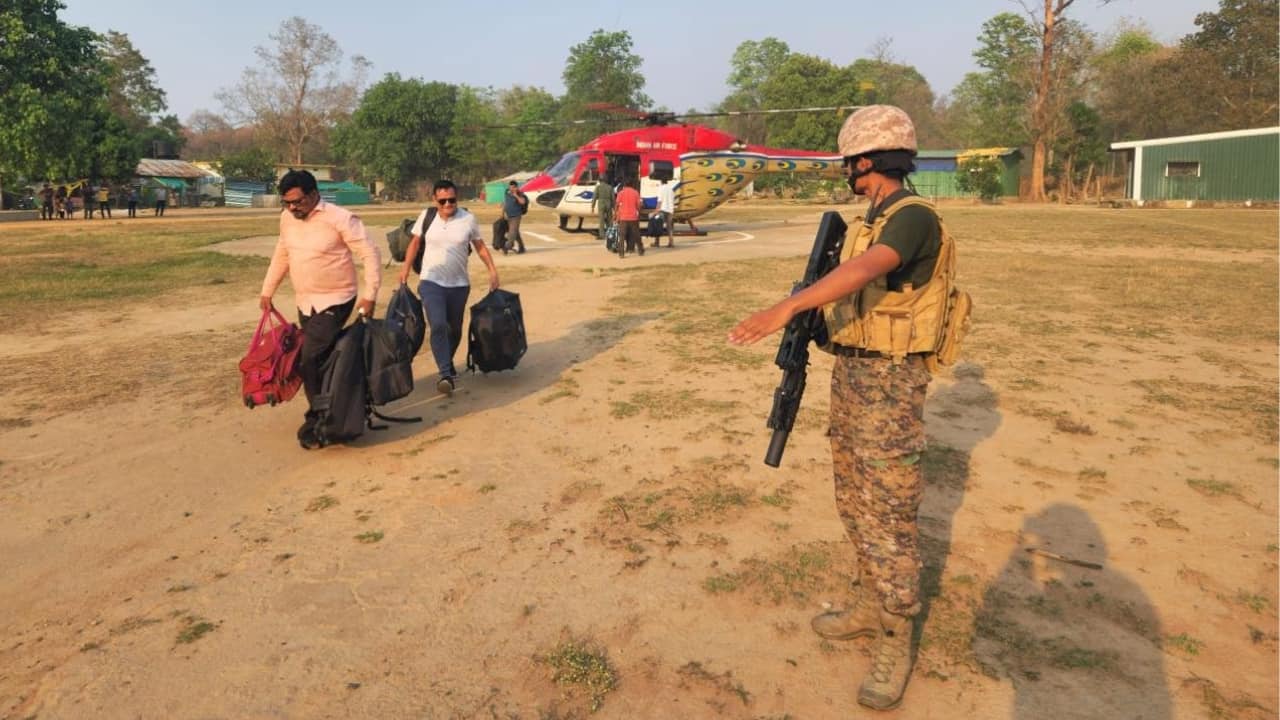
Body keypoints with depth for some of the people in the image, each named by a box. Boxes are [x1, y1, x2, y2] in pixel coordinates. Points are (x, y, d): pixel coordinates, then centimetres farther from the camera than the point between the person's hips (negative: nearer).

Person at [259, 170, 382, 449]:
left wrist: (369, 295, -20)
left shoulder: (340, 218, -16)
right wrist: (267, 291, 20)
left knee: (311, 361, -14)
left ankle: (316, 420, -1)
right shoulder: (287, 219, 5)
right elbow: (281, 256, 19)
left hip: (334, 301, -7)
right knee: (320, 361, 12)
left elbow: (370, 255, -15)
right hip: (305, 302, 7)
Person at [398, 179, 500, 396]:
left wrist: (492, 270, -5)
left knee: (455, 328, 14)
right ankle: (446, 374, -19)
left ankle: (447, 363, 39)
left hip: (459, 284, 2)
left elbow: (480, 246, 4)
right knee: (438, 326, -19)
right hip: (431, 282, -1)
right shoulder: (426, 216, -2)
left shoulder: (468, 219, -4)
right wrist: (406, 268, 5)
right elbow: (415, 242, 10)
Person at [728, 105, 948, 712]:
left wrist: (788, 306, -45)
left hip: (889, 379, -10)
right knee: (854, 503, 17)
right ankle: (871, 606, 34)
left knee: (888, 514, -3)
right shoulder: (868, 221, 14)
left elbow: (866, 270, -35)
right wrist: (809, 312, -1)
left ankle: (896, 640, 11)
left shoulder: (913, 216, -16)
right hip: (849, 371, 10)